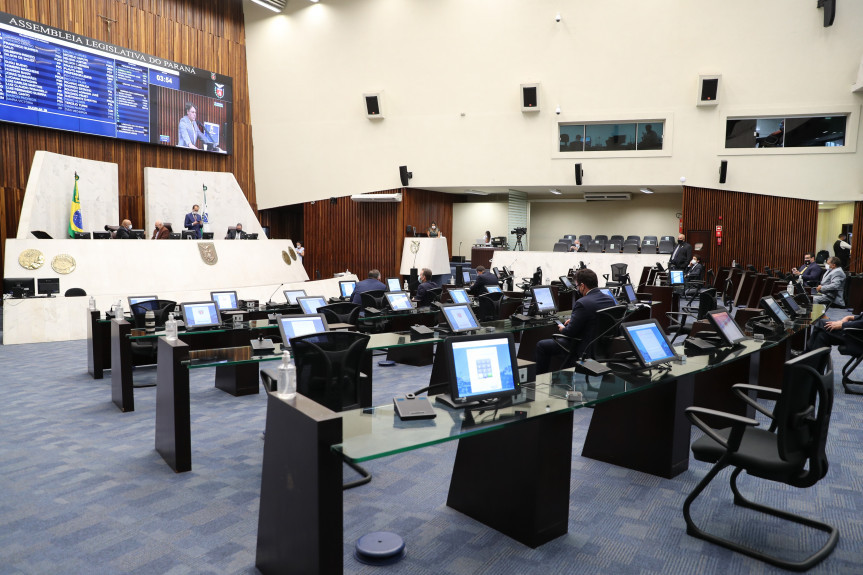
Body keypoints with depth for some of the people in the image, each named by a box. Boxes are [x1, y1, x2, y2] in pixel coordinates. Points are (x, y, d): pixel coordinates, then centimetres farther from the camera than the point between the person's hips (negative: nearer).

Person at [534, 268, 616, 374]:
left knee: (541, 345, 3)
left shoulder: (582, 303, -26)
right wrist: (574, 320, 16)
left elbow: (570, 332, -20)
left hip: (585, 349, -9)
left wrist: (562, 329, 2)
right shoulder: (610, 299, 0)